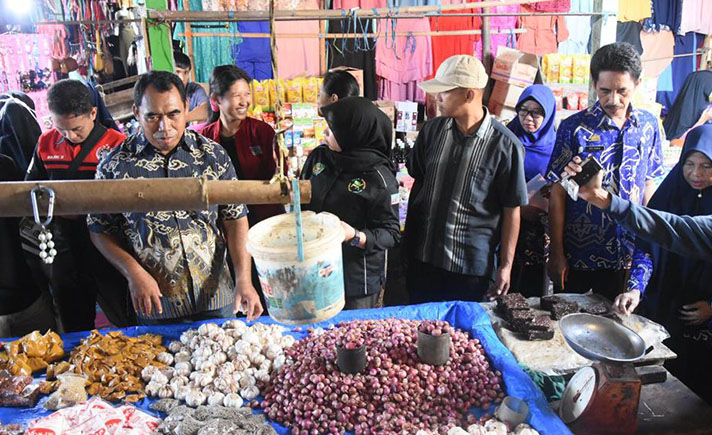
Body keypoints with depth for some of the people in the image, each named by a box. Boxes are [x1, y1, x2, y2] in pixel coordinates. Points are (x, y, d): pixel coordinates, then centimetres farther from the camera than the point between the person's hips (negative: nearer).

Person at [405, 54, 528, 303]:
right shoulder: (432, 130, 0)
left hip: (470, 265, -4)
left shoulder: (505, 145, -12)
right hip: (421, 258, 4)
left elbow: (511, 209, -7)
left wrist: (506, 265, -6)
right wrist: (407, 240, 10)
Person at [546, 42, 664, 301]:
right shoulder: (574, 127, -12)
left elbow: (649, 185, 9)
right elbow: (558, 194, -9)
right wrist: (557, 253, -8)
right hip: (577, 254, -3)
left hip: (627, 255, 3)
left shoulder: (649, 126, 0)